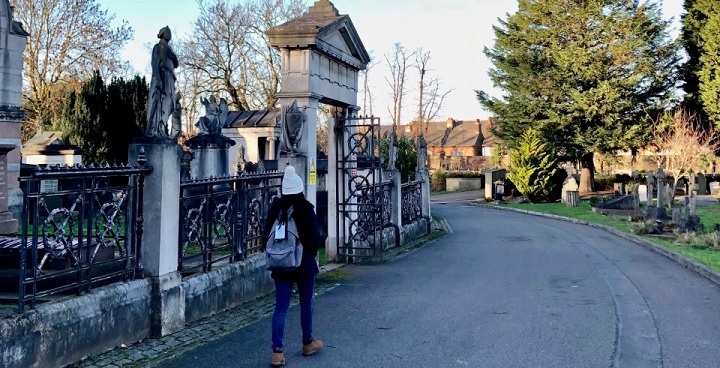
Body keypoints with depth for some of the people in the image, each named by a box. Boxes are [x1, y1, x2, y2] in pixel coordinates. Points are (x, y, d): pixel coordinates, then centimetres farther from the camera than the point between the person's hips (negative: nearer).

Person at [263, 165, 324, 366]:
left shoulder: (276, 208, -2)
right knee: (306, 304, 15)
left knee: (281, 307, 5)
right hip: (304, 263, -2)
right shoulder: (306, 209, -12)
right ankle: (308, 343, 31)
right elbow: (315, 238, -11)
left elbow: (266, 236, 0)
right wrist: (310, 255, 8)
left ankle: (277, 352, 1)